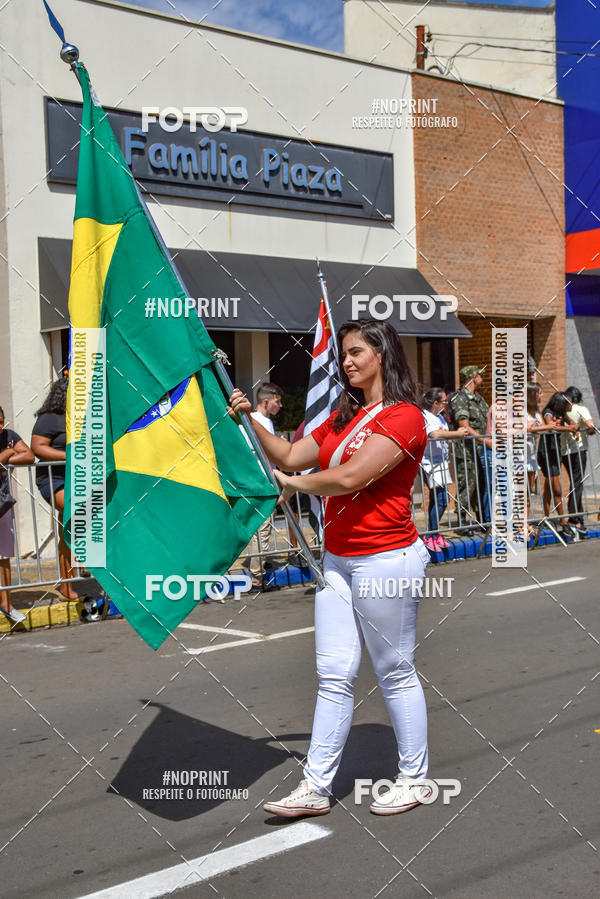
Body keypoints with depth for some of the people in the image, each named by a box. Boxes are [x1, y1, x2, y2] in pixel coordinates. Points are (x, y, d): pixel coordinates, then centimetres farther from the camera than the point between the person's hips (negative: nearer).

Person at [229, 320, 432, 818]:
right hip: (338, 561, 8)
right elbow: (289, 457, 16)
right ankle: (315, 787, 12)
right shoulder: (344, 417, 15)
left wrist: (294, 483, -5)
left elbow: (347, 479, -21)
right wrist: (250, 418, 4)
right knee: (334, 676, 8)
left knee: (396, 673, 6)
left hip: (386, 561, -8)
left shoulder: (403, 417, -13)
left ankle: (414, 778, 22)